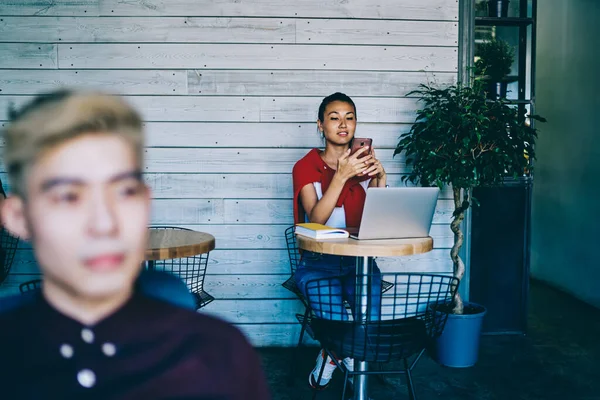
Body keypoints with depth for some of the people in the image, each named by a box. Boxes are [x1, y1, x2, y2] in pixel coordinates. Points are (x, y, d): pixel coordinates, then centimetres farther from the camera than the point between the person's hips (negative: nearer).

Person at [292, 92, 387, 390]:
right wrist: (341, 176, -23)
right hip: (318, 261, -2)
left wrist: (380, 179, -11)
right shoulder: (306, 167, 1)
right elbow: (316, 220, -15)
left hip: (358, 260, 3)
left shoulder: (365, 164, 11)